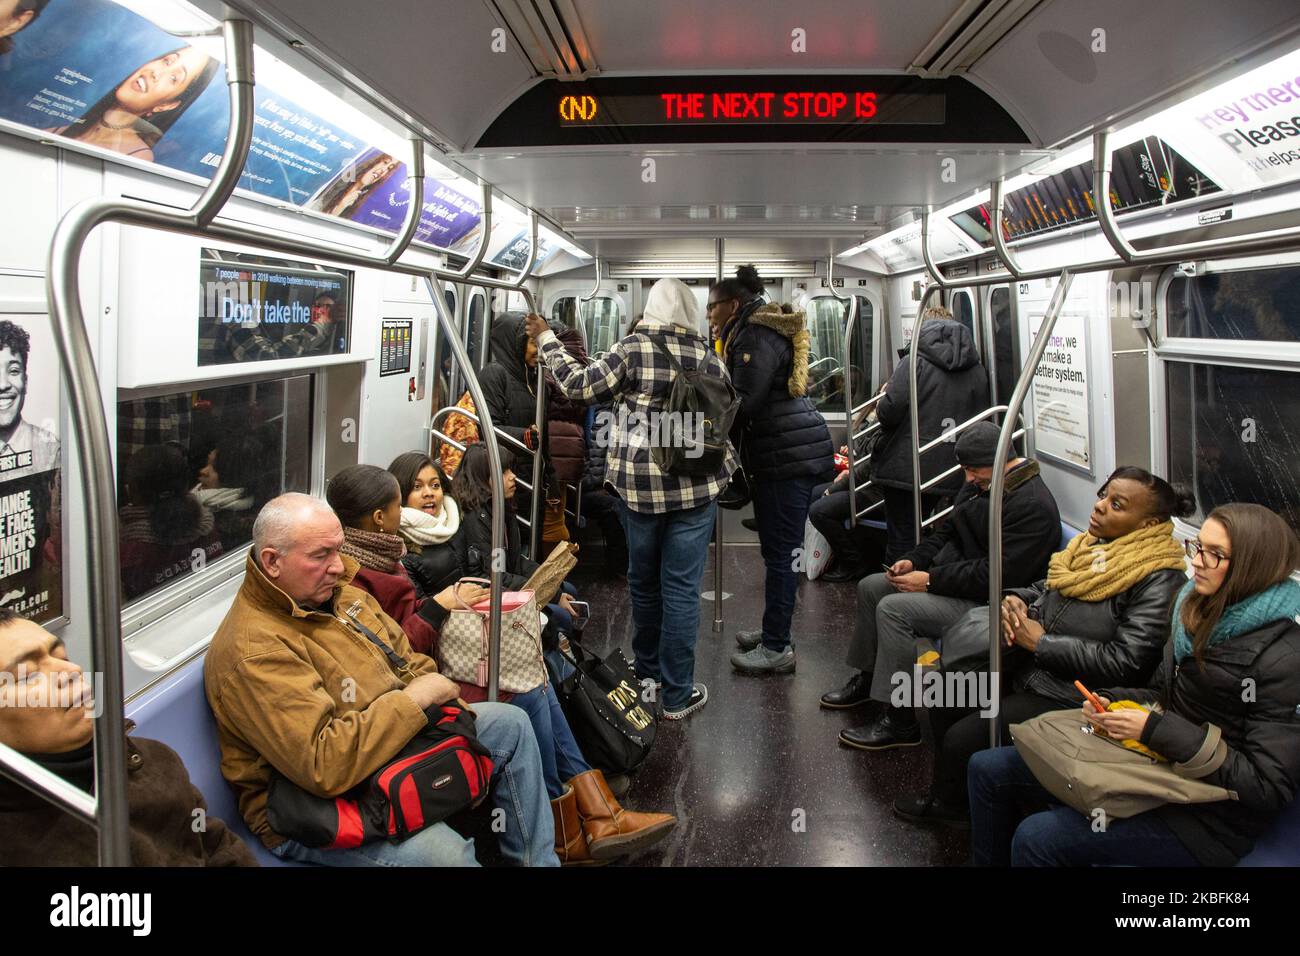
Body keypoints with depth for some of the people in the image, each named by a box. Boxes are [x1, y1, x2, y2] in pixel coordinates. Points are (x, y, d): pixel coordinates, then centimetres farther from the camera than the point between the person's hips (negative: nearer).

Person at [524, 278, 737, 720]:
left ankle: (647, 671, 35)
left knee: (644, 581, 16)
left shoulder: (633, 348, -6)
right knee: (682, 588, 3)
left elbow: (580, 385, -7)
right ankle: (677, 694, 7)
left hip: (639, 484, 0)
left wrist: (547, 339, 3)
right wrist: (724, 469, 22)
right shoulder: (709, 358, 2)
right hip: (696, 487, 0)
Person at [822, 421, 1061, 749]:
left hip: (985, 602, -11)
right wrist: (913, 560, 0)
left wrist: (931, 580, -23)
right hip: (954, 572, 11)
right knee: (870, 587, 11)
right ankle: (868, 679, 25)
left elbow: (997, 575, -27)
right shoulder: (979, 484, 8)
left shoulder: (1032, 506, -22)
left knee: (893, 609, -25)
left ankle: (899, 722, -17)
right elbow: (948, 532, 17)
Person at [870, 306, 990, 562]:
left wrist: (883, 400, 5)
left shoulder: (914, 363, -10)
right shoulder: (977, 370, 9)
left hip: (906, 471, -5)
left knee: (901, 540, 4)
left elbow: (888, 413, -17)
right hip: (952, 472, 6)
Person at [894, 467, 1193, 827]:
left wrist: (1041, 643, -19)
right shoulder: (1095, 543, 6)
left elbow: (1123, 661, -24)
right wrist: (1015, 600, -3)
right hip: (1028, 666, 8)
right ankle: (949, 793, 28)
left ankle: (948, 804, 20)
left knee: (962, 739, -11)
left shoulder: (1160, 581, -19)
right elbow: (1044, 588, 20)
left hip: (1069, 698, -8)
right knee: (944, 706, 4)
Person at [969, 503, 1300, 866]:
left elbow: (1269, 788, -22)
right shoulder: (1199, 610, 5)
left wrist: (1156, 730, -22)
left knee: (1036, 838, -25)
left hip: (1205, 818, -8)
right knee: (988, 768, 1)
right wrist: (1108, 701, -5)